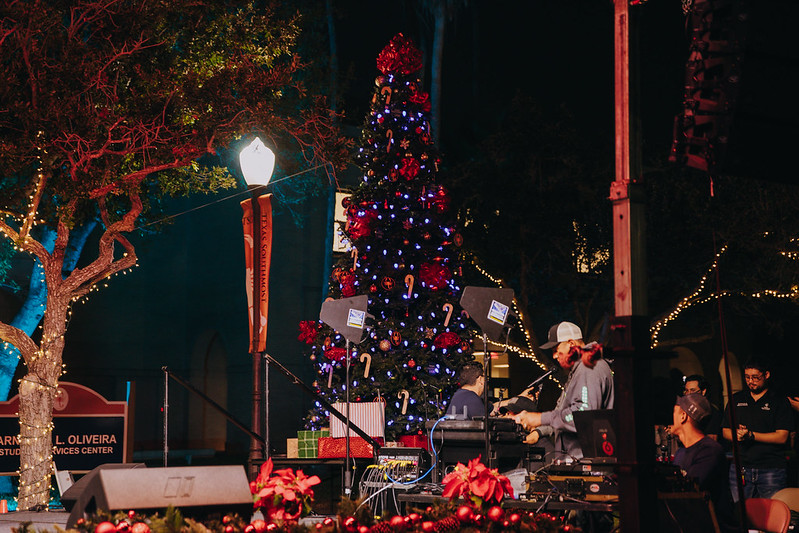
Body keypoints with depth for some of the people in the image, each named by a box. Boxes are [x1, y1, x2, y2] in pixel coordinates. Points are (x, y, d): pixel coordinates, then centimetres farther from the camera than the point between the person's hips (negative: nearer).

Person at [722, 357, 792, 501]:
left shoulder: (779, 401, 3)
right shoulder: (736, 400, 15)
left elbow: (782, 437, -6)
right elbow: (725, 431, 16)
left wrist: (751, 435, -14)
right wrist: (737, 435, -8)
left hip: (771, 469, -3)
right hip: (740, 468, 3)